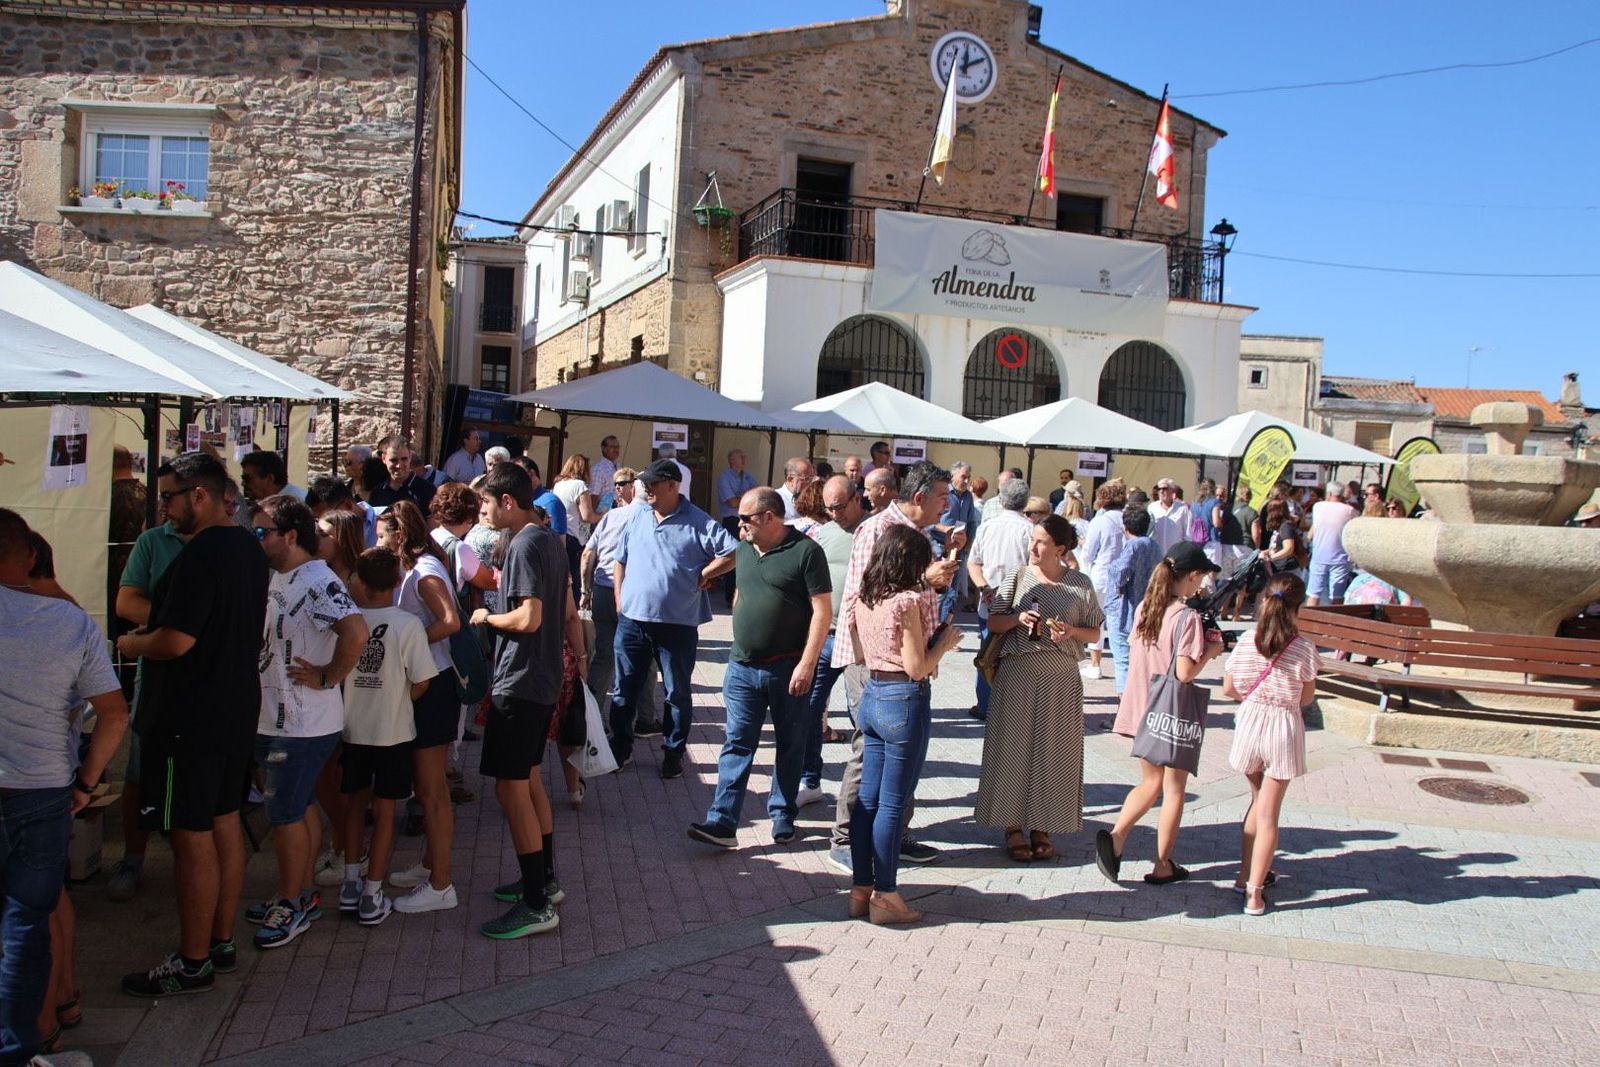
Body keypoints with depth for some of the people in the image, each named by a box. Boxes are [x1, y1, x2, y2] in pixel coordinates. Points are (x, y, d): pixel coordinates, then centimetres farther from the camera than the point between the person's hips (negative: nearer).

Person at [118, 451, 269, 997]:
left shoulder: (201, 554, -21)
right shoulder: (249, 547, 9)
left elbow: (176, 640, -24)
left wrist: (129, 644, -5)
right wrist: (154, 627, 18)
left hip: (190, 716, -10)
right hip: (237, 709, 10)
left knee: (192, 836, 0)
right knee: (225, 822, 16)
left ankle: (193, 962, 11)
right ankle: (221, 942, 28)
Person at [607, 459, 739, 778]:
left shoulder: (698, 523, -8)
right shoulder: (637, 516, 7)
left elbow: (733, 554, -12)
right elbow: (620, 561, 14)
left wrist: (703, 575, -9)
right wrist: (620, 603, 9)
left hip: (677, 624, -4)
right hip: (632, 620, 4)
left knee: (678, 693, 8)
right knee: (624, 688, 12)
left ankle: (673, 752, 21)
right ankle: (620, 746, 27)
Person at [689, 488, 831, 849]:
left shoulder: (805, 551, -11)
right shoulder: (743, 550, 9)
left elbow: (822, 610, -14)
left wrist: (807, 664, -18)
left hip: (788, 669, -5)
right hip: (742, 667, 5)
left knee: (790, 745, 10)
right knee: (737, 745, 2)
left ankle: (783, 816, 23)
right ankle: (722, 822, 1)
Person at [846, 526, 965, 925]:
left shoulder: (862, 600, 5)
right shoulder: (909, 601, -17)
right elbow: (918, 668, -17)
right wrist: (945, 641, 0)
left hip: (871, 696, 8)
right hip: (905, 701, -7)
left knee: (867, 799, 13)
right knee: (893, 805, 1)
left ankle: (861, 890, 21)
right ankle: (885, 896, 10)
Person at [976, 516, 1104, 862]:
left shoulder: (1080, 584, 2)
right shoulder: (1018, 577, 1)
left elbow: (1095, 633, 7)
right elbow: (993, 622, 4)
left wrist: (1072, 632, -12)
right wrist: (1017, 619, -15)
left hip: (1061, 678, 1)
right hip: (1018, 674, -1)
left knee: (1054, 752, 6)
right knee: (1014, 747, 3)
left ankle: (1042, 826, 19)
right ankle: (1013, 825, 14)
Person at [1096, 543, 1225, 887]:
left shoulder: (1144, 608, 3)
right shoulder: (1187, 617, -18)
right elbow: (1185, 672, -24)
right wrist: (1210, 651, -6)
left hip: (1143, 709, 6)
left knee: (1150, 783, 18)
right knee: (1174, 790, 9)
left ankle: (1115, 836, -4)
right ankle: (1163, 866, 16)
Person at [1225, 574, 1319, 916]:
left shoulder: (1246, 642, -6)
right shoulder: (1305, 649, -13)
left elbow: (1228, 689, 2)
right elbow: (1306, 698, -2)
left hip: (1249, 722, 3)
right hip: (1285, 726, -2)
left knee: (1258, 800, 24)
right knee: (1268, 813, 5)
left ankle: (1247, 875, 30)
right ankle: (1255, 893, 6)